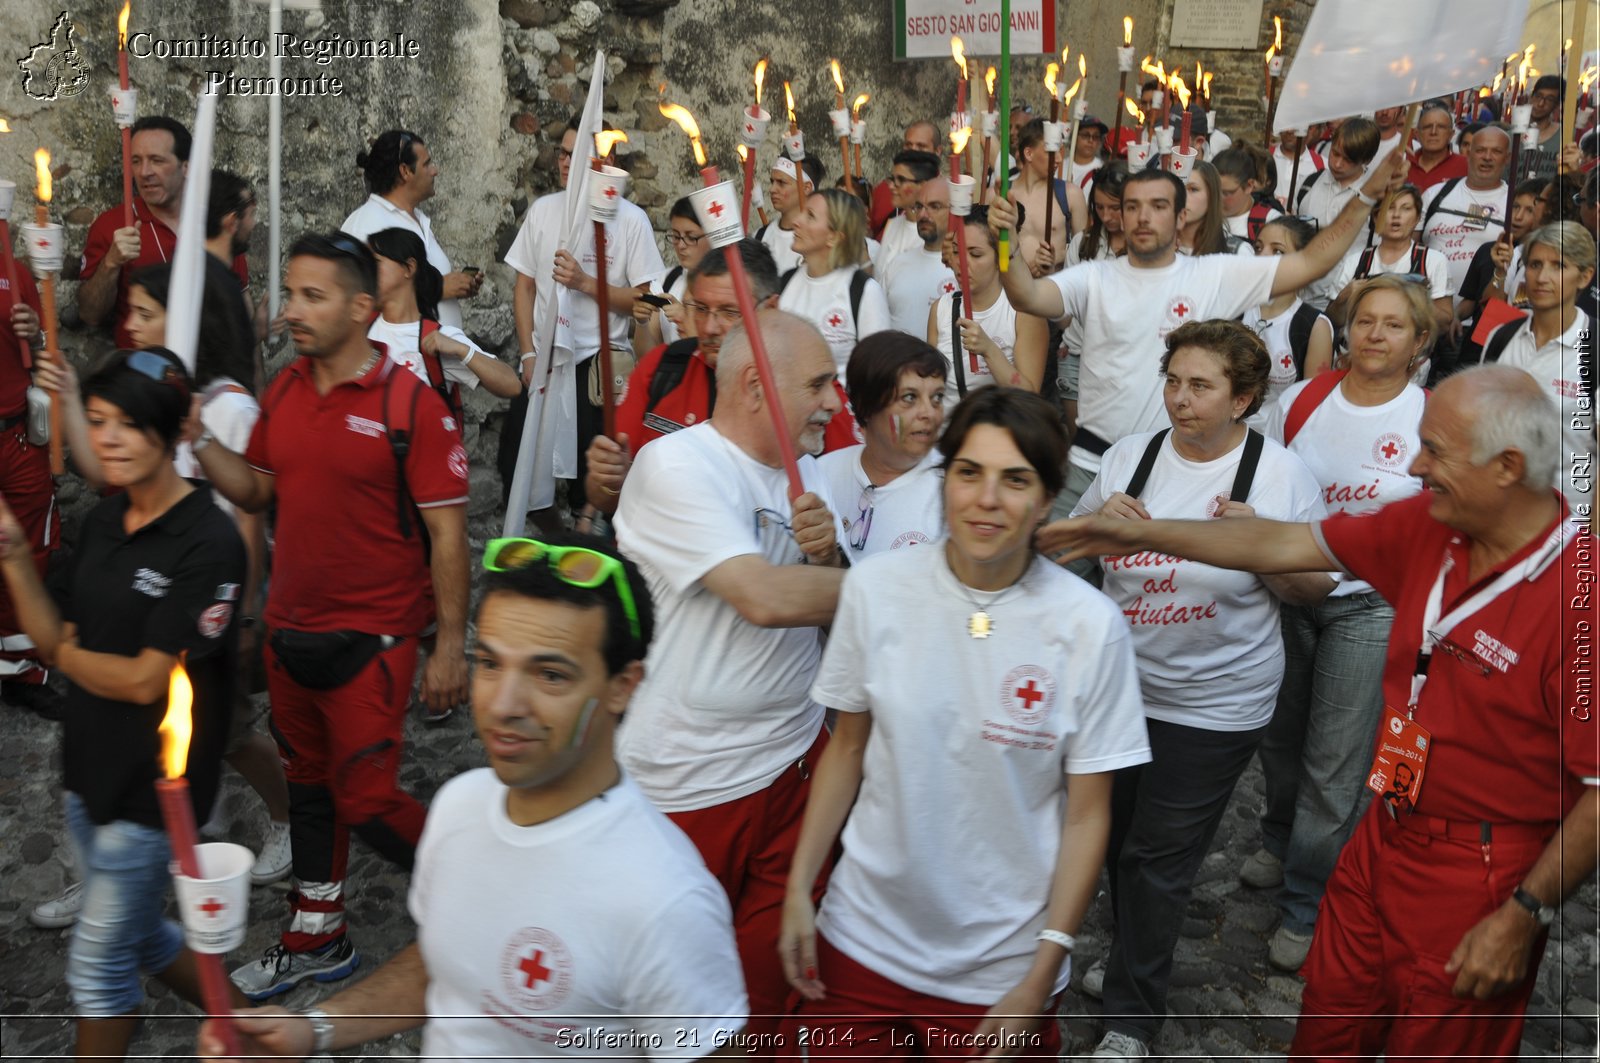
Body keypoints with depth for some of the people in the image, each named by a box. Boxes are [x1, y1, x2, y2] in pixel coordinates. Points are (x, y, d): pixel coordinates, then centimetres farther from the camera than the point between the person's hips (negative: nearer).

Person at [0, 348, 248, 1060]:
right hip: (90, 767, 8)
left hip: (154, 785, -8)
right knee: (139, 932, 23)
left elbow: (146, 680, -21)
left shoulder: (206, 543, -22)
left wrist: (70, 655, -5)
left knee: (99, 962, 8)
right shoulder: (102, 522, 3)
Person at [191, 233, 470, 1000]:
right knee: (309, 784, 18)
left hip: (372, 639, -7)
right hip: (290, 631, 7)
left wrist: (451, 644, -14)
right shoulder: (283, 390, 4)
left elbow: (447, 532, -13)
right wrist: (199, 441, -6)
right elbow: (257, 490, 12)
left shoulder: (410, 403, -15)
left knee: (364, 799, -5)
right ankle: (315, 941, 36)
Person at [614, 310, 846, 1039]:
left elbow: (832, 607, 11)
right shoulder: (675, 466, -16)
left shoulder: (802, 470, 8)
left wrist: (827, 554, -12)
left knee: (774, 977, 14)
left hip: (796, 760, 7)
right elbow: (765, 597, -27)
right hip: (691, 784, -6)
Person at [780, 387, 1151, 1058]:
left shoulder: (1089, 625, -14)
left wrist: (1039, 982, -9)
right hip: (863, 942, 2)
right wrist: (798, 889, -1)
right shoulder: (874, 588, -9)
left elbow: (1086, 816, -8)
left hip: (1002, 969, -1)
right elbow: (847, 750, 2)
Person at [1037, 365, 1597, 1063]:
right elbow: (1285, 545, 3)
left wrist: (1524, 916, -17)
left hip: (1478, 878, -6)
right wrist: (1140, 534, 1)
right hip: (1382, 840, 6)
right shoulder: (1426, 526, -4)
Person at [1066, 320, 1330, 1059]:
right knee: (1116, 838, 19)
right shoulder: (1129, 457, -2)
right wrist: (1099, 520, -13)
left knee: (1160, 859, 5)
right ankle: (1134, 959, 47)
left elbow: (1314, 588, -4)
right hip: (1117, 686, 4)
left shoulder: (1281, 474, -10)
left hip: (1215, 706, -4)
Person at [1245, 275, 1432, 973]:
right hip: (1285, 593, 3)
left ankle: (1306, 907, 18)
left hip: (1372, 608, -3)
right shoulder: (1300, 401, -1)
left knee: (1333, 764, 1)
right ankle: (1279, 841, 46)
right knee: (1278, 734, 18)